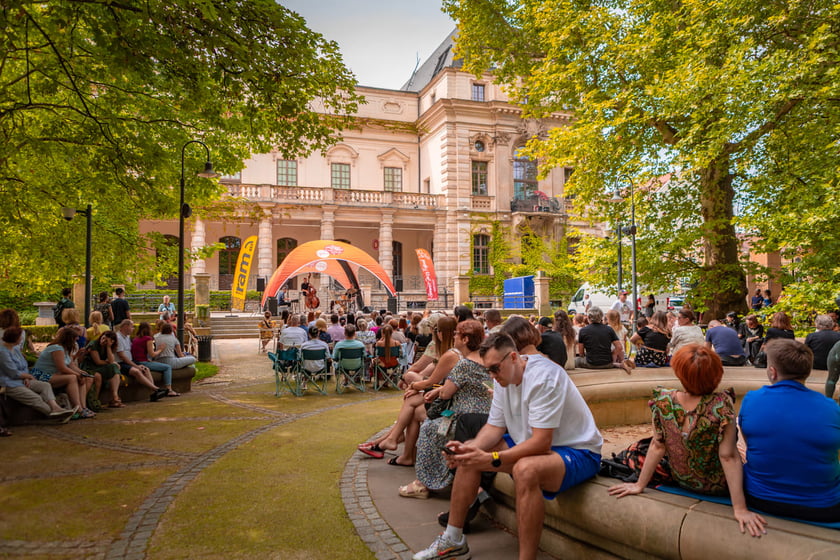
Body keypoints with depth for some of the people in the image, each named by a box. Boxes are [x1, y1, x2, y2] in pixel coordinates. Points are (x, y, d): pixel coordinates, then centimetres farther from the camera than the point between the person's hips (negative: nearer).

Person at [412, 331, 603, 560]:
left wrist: (491, 459, -34)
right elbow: (495, 426, 2)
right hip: (531, 444, 9)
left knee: (525, 469, -40)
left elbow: (541, 442, -31)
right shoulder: (503, 378, -1)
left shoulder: (543, 377, -27)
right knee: (468, 456, 3)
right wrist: (469, 448, -17)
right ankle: (453, 540, 13)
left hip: (578, 452, -9)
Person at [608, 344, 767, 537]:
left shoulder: (663, 400, -20)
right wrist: (740, 509, -23)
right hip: (719, 485, -2)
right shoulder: (721, 404, -27)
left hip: (682, 480, 3)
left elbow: (657, 446, -14)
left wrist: (640, 485, -4)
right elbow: (728, 456, -27)